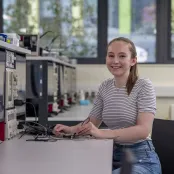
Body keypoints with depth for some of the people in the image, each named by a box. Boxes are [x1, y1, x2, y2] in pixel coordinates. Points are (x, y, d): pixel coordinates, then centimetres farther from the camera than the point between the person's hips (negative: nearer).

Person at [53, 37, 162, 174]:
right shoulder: (104, 87, 7)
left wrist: (102, 133, -33)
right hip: (113, 156, 5)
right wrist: (71, 129, -8)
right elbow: (92, 123, 14)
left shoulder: (144, 85, -10)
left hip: (141, 159, -5)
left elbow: (144, 130, -21)